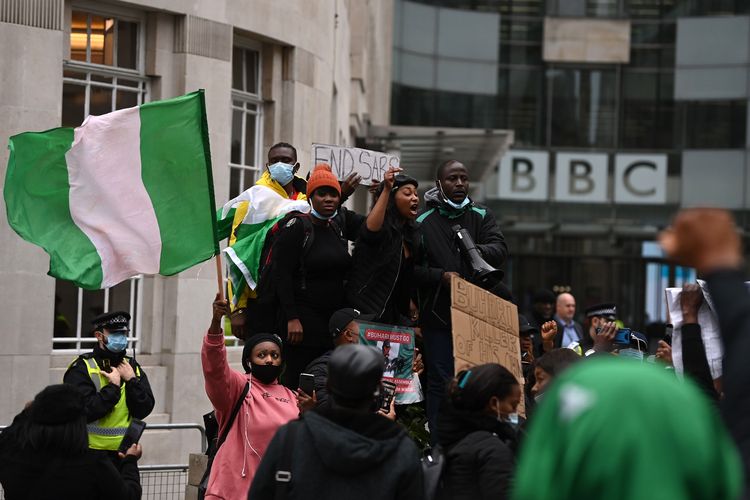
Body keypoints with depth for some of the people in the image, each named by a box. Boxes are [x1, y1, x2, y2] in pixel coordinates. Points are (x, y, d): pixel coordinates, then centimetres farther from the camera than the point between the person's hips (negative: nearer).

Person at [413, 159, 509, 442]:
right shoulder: (423, 221, 3)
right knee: (441, 382, -3)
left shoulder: (481, 216, 10)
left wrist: (476, 250, -25)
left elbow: (500, 250, -5)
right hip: (438, 313, -2)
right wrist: (440, 276, -16)